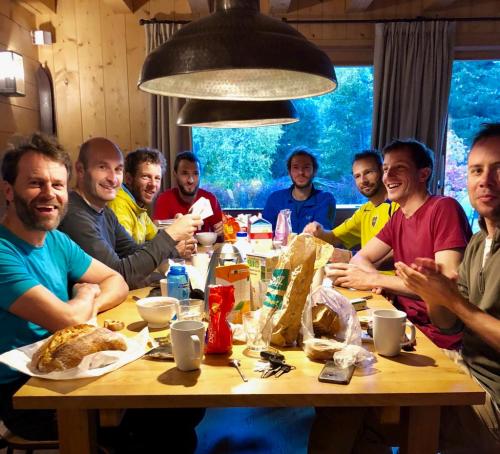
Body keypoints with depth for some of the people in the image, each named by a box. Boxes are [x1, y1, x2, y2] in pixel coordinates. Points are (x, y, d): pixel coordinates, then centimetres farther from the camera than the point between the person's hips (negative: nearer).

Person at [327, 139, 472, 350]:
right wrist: (377, 278, -14)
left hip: (440, 339, -6)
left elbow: (448, 284, -24)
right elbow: (360, 258, 10)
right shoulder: (399, 217, 7)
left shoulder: (444, 208, -15)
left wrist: (373, 280, -21)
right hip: (407, 323, 6)